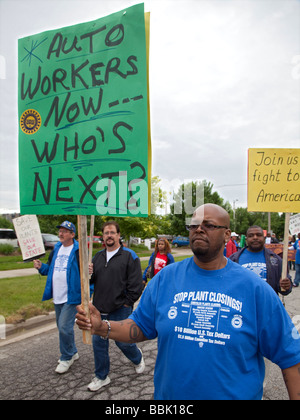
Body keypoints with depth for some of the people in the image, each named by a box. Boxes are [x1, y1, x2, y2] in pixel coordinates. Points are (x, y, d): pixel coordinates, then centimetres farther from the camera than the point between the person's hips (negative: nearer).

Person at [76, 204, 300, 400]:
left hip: (237, 394, -1)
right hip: (170, 394, 2)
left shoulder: (255, 288, -11)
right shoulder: (165, 277, -6)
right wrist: (101, 327, -14)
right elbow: (140, 327, -1)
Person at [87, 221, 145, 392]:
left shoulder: (129, 256, -7)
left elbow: (136, 284, -9)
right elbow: (92, 280, 15)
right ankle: (102, 377, 30)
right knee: (99, 342, 11)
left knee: (123, 342, 6)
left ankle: (138, 358, 39)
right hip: (99, 309, 5)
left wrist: (126, 303, -11)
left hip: (120, 310, -5)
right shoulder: (98, 256, 10)